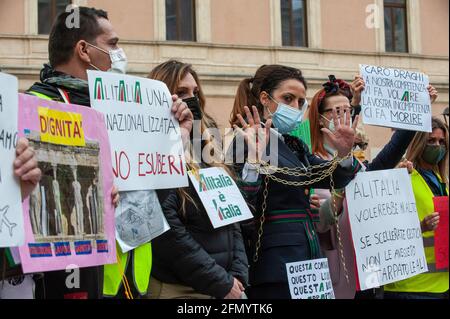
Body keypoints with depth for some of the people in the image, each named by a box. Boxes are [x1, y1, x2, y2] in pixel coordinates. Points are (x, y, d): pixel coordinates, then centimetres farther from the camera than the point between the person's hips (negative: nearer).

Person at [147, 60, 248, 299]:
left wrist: (238, 276, 0)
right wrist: (222, 283, -14)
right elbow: (168, 232, -19)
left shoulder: (206, 150, 12)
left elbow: (232, 219, 13)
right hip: (178, 289, -7)